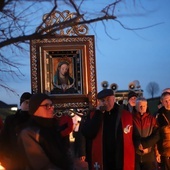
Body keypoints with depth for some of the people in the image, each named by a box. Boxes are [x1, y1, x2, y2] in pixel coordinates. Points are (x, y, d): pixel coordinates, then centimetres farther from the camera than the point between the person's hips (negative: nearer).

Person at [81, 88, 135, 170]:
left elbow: (132, 138, 6)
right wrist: (98, 113, -12)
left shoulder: (126, 115, 2)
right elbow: (87, 133, -13)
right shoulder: (93, 115, 3)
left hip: (123, 163, 0)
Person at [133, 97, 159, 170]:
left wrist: (144, 144, -13)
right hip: (135, 154, -1)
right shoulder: (131, 118, -1)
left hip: (149, 155, 1)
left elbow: (156, 136, -1)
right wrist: (138, 145, -13)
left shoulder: (152, 119, 5)